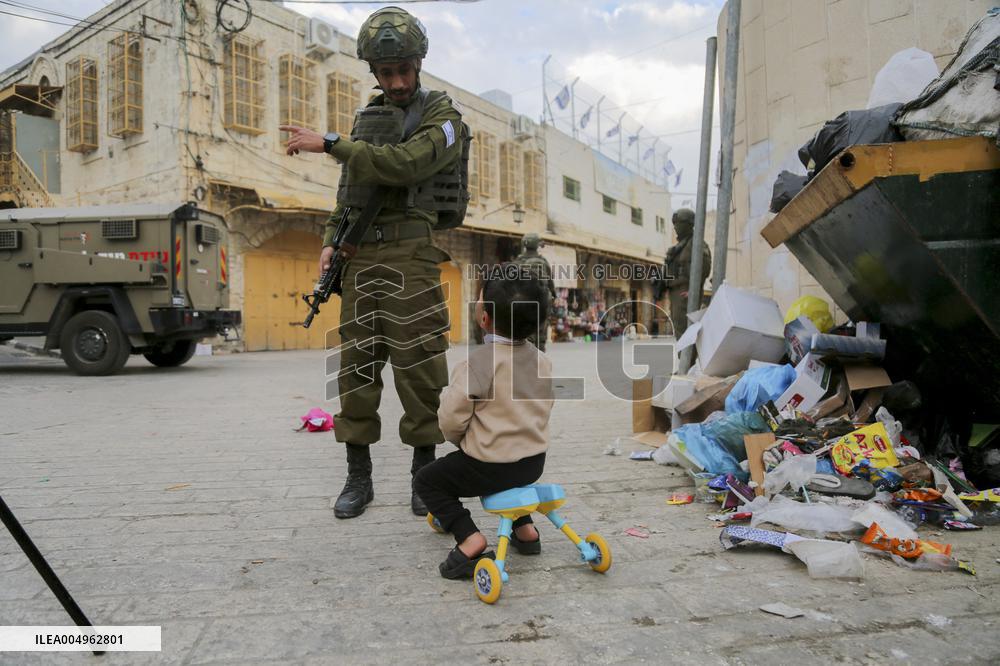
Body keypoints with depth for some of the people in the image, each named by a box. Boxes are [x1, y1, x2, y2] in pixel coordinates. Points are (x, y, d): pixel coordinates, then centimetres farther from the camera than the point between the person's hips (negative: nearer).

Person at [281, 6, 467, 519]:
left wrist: (328, 144, -15)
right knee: (357, 366, 4)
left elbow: (404, 164, -18)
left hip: (411, 257, -5)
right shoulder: (366, 119, 20)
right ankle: (358, 477, 14)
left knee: (417, 367, -4)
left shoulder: (442, 117, 1)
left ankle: (424, 472, 11)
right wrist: (331, 241, 8)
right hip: (360, 258, 6)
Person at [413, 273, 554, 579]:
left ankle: (469, 537, -3)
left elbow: (451, 419, -16)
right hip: (534, 461, 7)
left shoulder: (477, 363, -20)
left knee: (427, 480, 11)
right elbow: (542, 409, 10)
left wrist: (459, 440, 5)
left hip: (490, 467, -7)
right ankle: (524, 528, 32)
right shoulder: (542, 361, 0)